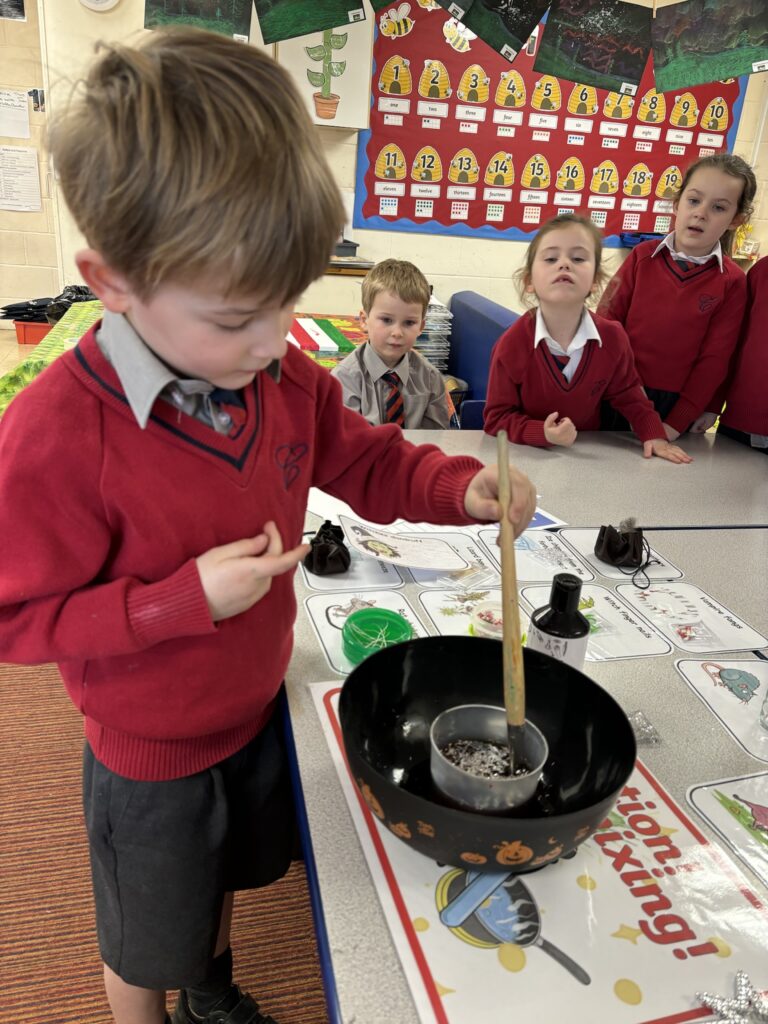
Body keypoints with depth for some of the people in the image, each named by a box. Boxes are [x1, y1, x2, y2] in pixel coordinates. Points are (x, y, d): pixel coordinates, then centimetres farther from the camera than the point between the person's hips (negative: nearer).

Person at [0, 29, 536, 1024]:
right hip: (149, 758, -6)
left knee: (223, 876, 35)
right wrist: (189, 596, -34)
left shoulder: (287, 379, -14)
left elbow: (365, 461, 0)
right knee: (145, 944, 24)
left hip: (254, 712, 6)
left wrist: (461, 487, -19)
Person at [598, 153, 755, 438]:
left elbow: (713, 361, -7)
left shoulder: (731, 283, -6)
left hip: (676, 405, -1)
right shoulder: (643, 256, -3)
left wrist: (676, 424, -11)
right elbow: (608, 318, -3)